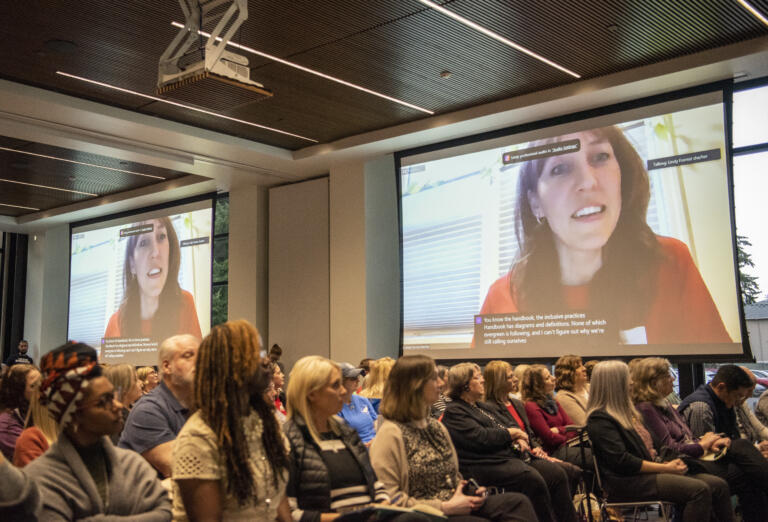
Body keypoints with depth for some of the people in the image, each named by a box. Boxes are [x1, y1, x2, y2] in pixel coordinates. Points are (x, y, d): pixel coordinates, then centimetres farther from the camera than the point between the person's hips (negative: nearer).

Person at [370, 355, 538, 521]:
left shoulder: (436, 426, 17)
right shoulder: (391, 433, -10)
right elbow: (391, 499, -15)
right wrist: (445, 507, -16)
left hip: (454, 505, 8)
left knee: (518, 501, -16)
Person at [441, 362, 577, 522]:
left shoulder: (478, 406, 25)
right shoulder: (454, 411, -5)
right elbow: (481, 438, -16)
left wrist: (517, 439, 3)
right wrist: (512, 433, -4)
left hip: (509, 454, 9)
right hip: (485, 465, -9)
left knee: (557, 473, -9)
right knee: (533, 479, -32)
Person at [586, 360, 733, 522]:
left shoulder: (627, 413, 23)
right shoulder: (599, 419, -8)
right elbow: (622, 461, -16)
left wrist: (666, 461, 7)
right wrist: (665, 468, -12)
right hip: (627, 482, -9)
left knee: (718, 485, -8)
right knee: (699, 489, -26)